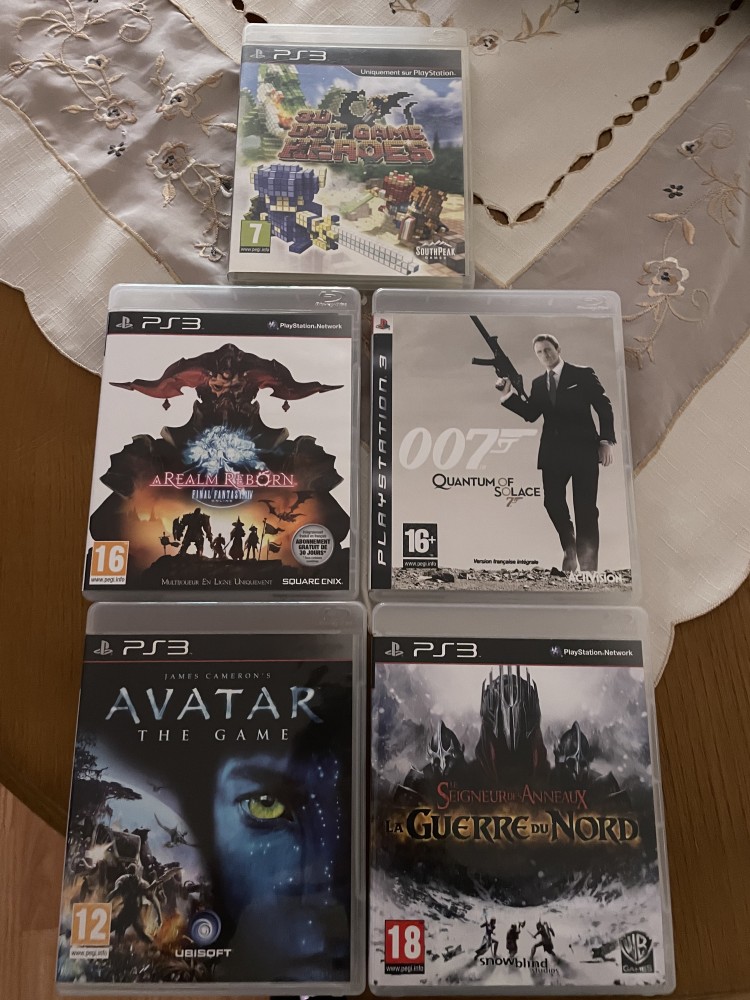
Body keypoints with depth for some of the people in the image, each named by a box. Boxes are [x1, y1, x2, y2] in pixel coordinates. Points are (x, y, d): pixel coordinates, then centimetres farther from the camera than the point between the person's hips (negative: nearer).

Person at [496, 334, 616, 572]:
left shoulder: (583, 374, 2)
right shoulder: (538, 383, 14)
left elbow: (604, 407, 0)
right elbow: (531, 414, 4)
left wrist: (607, 441, -9)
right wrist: (508, 396, -8)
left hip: (583, 449, -4)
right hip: (553, 452, 4)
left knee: (585, 509, -1)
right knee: (552, 502, 1)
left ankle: (588, 566, 6)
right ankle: (569, 548, 27)